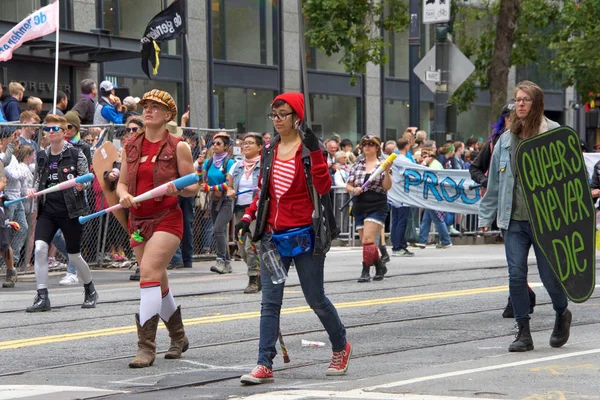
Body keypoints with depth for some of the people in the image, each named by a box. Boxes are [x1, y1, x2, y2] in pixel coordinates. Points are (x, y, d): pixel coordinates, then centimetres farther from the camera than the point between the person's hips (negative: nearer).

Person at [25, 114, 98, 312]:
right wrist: (33, 190, -1)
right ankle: (42, 297, -13)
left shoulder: (75, 154, -4)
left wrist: (81, 185, -23)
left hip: (70, 211, -3)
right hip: (47, 211, 3)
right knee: (40, 248, -17)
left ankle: (90, 290, 33)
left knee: (74, 256, 6)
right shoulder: (42, 156, 9)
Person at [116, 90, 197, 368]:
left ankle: (146, 346, -21)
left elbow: (193, 187, -2)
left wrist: (177, 188, -23)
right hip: (138, 220, 6)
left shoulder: (178, 147, -3)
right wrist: (123, 194, -9)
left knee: (149, 273, -21)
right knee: (158, 282, 14)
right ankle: (178, 338, 33)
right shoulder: (132, 146, 11)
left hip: (166, 219, -6)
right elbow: (122, 182, 13)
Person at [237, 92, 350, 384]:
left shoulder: (309, 149, -6)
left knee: (315, 299, 5)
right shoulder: (270, 151, 10)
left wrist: (315, 153, -24)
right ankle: (264, 365, -4)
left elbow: (324, 188, -18)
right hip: (273, 236, 5)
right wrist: (249, 216, 7)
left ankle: (341, 346, 29)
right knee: (270, 302, -2)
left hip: (304, 235, -5)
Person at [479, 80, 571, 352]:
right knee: (516, 275, -3)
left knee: (549, 274, 4)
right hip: (514, 219, 3)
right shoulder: (506, 139, 9)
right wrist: (486, 215, 14)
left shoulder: (554, 134, -4)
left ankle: (562, 314, 34)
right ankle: (523, 333, 6)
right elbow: (494, 180, 15)